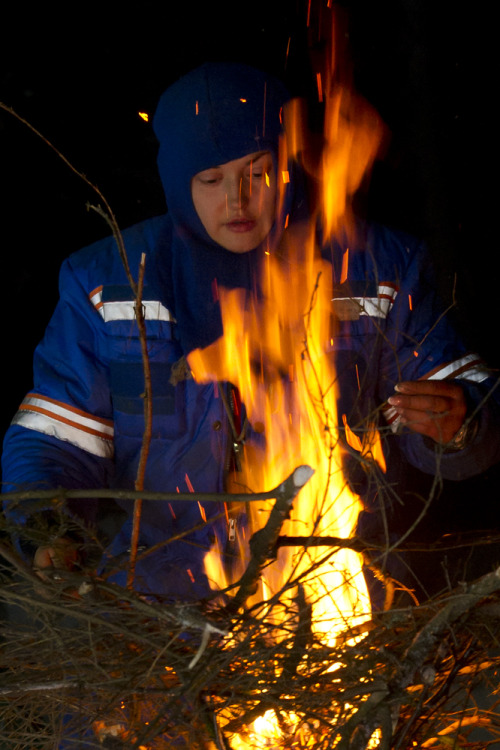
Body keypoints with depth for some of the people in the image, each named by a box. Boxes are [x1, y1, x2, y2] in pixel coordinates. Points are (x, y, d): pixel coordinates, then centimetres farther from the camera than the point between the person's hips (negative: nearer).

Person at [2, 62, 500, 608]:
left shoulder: (375, 270, 8)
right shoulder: (107, 283, 10)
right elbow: (54, 439, 10)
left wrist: (454, 425, -13)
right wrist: (47, 531, -9)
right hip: (161, 598, 1)